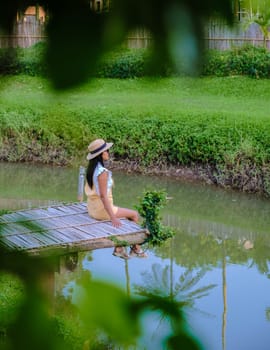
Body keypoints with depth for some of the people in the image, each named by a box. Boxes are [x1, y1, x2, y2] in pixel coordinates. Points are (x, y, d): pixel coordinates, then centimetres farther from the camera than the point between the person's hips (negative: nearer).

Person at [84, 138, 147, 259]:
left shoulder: (91, 169, 3)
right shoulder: (102, 172, -24)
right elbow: (103, 196, -27)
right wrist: (112, 217, -27)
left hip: (92, 208, 9)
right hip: (102, 210, -9)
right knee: (134, 215, 9)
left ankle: (119, 248, 28)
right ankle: (136, 248, 23)